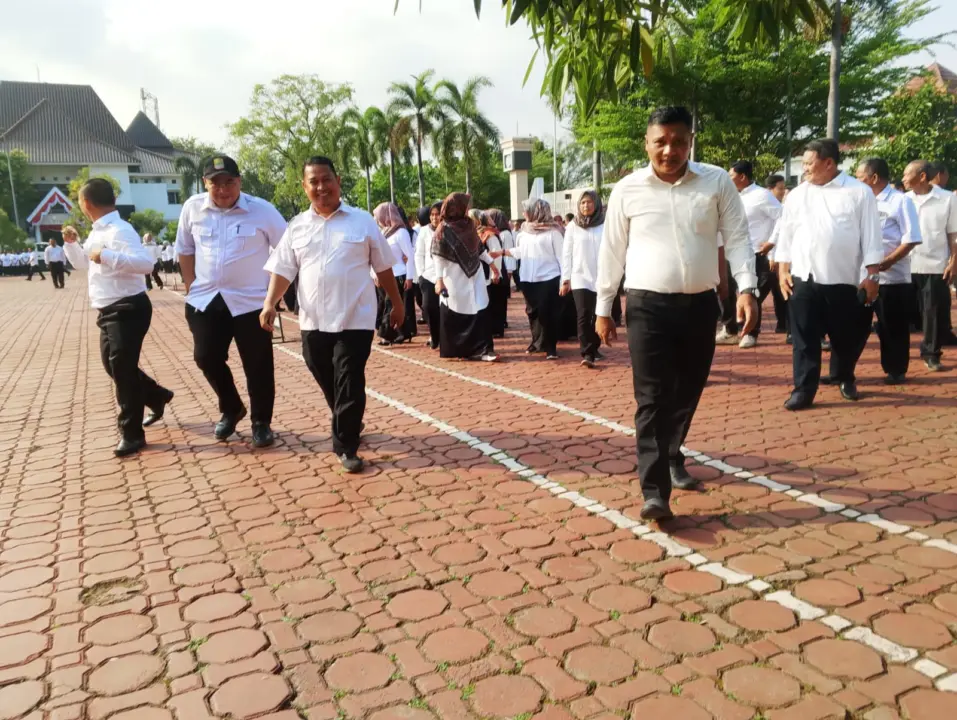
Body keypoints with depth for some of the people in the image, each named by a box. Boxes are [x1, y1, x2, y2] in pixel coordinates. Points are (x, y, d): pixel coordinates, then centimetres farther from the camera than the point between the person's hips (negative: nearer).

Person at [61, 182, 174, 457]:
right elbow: (82, 263, 28)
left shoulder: (118, 230, -18)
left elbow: (145, 262, -33)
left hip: (128, 309, -10)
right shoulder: (97, 232, 12)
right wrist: (71, 243, 11)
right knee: (113, 365, 19)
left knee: (123, 368, -5)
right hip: (109, 311, 10)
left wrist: (106, 256, -33)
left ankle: (132, 433, 6)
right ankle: (157, 396, 38)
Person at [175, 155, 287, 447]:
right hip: (205, 300, 3)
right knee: (207, 359, 8)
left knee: (258, 366, 3)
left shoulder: (262, 210, -10)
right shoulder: (192, 208, 0)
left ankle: (261, 422, 20)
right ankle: (231, 409, 32)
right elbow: (184, 249, 14)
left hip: (251, 300, -3)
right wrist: (191, 285, 10)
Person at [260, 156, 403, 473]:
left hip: (354, 318, -3)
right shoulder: (297, 226, 7)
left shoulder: (362, 221, 1)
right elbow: (283, 269, 5)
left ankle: (345, 446, 5)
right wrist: (270, 303, -9)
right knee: (327, 382, 14)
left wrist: (397, 302, 10)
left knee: (349, 383, -4)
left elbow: (383, 267, 7)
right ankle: (348, 426, 37)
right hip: (314, 321, 4)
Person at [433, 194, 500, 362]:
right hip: (455, 278, -5)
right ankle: (456, 351, 16)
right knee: (454, 316, 3)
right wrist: (439, 279, -19)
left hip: (474, 275, 5)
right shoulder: (444, 229, -9)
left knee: (479, 313, -1)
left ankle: (481, 350, 0)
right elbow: (438, 256, -11)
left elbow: (478, 247, 17)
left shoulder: (469, 224, 8)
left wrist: (491, 264, 16)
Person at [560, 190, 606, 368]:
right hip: (580, 278, -1)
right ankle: (587, 354, -11)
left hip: (601, 278, 1)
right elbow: (566, 254, 5)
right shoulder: (573, 226, 3)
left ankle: (594, 348, 25)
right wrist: (565, 279, 1)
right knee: (584, 315, -9)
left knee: (599, 316, 8)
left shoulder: (605, 224, 1)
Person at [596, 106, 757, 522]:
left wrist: (746, 288, -11)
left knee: (687, 393, 14)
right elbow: (612, 253, 6)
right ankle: (655, 490, -6)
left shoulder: (717, 182, 3)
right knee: (652, 398, -7)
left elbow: (737, 238, 3)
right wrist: (603, 309, 7)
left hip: (700, 304, 2)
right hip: (648, 306, -2)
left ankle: (670, 456, 38)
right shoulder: (627, 190, 1)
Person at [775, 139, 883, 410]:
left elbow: (870, 237, -2)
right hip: (803, 278, 2)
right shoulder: (797, 195, 7)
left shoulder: (859, 192, -1)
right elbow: (786, 235, 10)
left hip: (843, 280, -1)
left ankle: (844, 378, 35)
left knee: (845, 336, 12)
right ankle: (803, 390, 7)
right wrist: (783, 271, 3)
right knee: (804, 338, 1)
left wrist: (872, 276, -6)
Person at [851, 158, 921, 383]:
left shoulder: (900, 201, -6)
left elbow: (911, 238, -11)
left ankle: (896, 371, 20)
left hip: (892, 278, -5)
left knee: (892, 328, 5)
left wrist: (887, 261, -19)